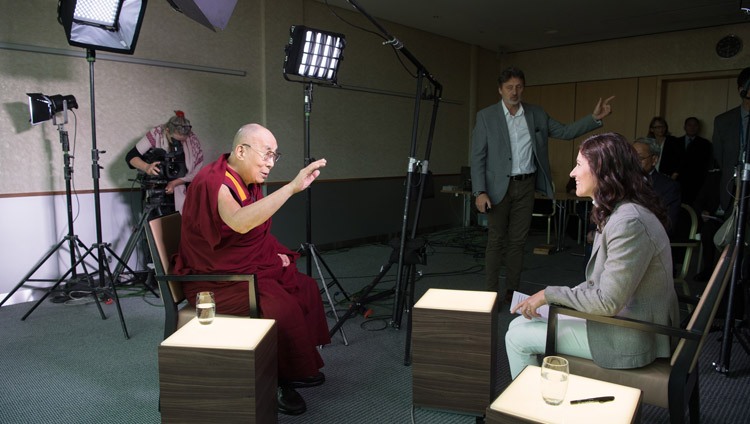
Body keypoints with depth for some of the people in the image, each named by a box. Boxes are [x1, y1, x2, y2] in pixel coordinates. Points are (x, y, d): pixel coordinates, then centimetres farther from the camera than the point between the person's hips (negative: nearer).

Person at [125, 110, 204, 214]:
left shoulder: (192, 140, -15)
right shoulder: (156, 134, -17)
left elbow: (196, 171, -10)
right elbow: (131, 156, -16)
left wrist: (175, 183, -23)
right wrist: (146, 167, -36)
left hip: (183, 190, 0)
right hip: (157, 189, 0)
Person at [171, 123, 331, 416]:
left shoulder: (249, 182, 6)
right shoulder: (213, 181, -23)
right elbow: (239, 222, -44)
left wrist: (274, 253, 4)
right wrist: (292, 187, -46)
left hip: (247, 268, 10)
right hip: (214, 280, -9)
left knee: (304, 287, 7)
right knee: (282, 307, -24)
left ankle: (296, 369, 19)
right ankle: (272, 383, -1)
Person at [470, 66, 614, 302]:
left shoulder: (536, 114, 7)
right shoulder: (486, 116, -3)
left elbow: (565, 132, 11)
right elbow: (477, 157, -6)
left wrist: (595, 118, -1)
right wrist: (480, 192, -14)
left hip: (526, 185, 3)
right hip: (499, 186, -3)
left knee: (518, 241, 8)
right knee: (496, 240, 1)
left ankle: (512, 292, 18)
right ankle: (491, 292, 10)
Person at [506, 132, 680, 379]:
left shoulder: (629, 222, -25)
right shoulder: (615, 213, 9)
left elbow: (607, 302, -25)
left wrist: (549, 294, -15)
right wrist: (558, 298, 2)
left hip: (629, 339, -10)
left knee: (517, 336, -6)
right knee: (519, 325, 9)